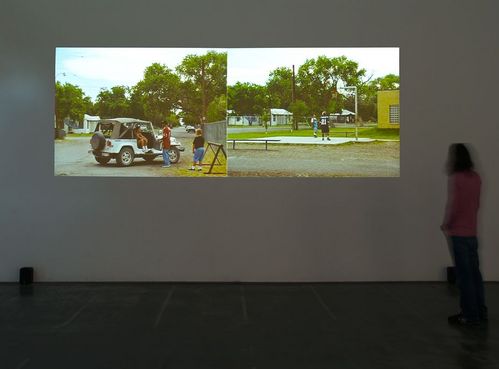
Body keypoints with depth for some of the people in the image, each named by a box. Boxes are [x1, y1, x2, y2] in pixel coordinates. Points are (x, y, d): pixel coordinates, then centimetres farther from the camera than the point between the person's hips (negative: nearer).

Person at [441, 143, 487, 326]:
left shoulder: (455, 178, -15)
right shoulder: (476, 177, 7)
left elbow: (452, 205, -17)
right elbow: (476, 203, 13)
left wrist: (445, 224, -3)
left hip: (458, 233, -7)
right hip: (472, 232, 7)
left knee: (464, 275, -1)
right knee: (474, 272, 14)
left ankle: (470, 315, 4)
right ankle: (480, 311, 22)